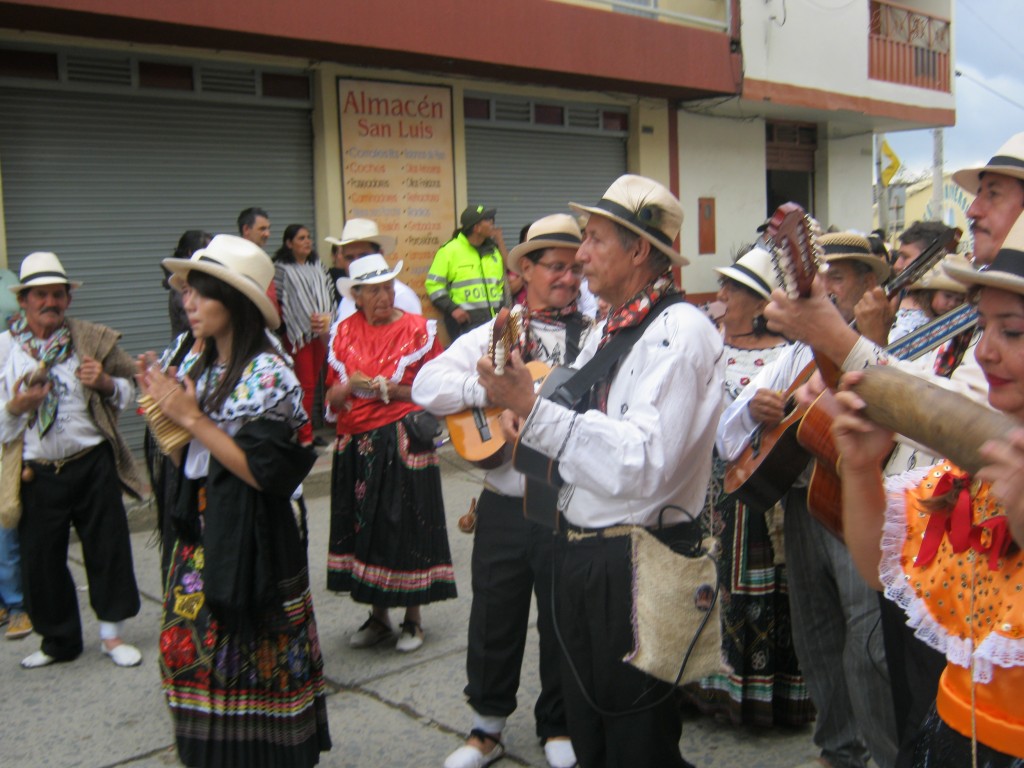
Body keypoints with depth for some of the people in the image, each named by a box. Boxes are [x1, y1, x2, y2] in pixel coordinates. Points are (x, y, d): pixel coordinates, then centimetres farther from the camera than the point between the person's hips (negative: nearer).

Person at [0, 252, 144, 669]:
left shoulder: (92, 340, 2)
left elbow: (128, 392, 10)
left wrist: (106, 382, -11)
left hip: (93, 465, 0)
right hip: (36, 473, 0)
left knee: (108, 547, 6)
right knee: (41, 558, 8)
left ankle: (112, 633, 24)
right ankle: (58, 639, 28)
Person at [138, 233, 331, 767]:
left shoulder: (268, 376, -15)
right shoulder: (198, 370, 8)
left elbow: (263, 472, -21)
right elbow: (185, 461, 11)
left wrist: (192, 418, -19)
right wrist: (159, 406, -2)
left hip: (252, 542, -7)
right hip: (200, 536, 7)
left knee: (252, 667, 4)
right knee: (196, 651, 14)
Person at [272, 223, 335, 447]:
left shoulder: (316, 265, 16)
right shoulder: (282, 268, -4)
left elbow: (328, 293, 12)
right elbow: (278, 301, -10)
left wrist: (327, 318, -4)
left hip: (320, 332, 6)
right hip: (298, 334, -6)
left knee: (314, 382, 8)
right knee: (305, 385, -8)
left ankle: (307, 431, 16)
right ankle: (305, 437, -4)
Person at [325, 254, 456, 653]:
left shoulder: (418, 329, -1)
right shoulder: (344, 333, 8)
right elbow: (332, 398, 9)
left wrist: (390, 390, -15)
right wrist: (351, 387, -12)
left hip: (404, 443, -3)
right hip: (356, 445, 4)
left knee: (407, 526, -1)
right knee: (364, 527, 8)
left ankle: (412, 617, 14)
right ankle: (378, 616, 23)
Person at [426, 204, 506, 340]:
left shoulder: (494, 251, 15)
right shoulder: (449, 250, -4)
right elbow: (433, 284, -5)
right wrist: (452, 308, -13)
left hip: (494, 319, 6)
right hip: (464, 320, -6)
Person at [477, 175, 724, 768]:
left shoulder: (680, 330, -17)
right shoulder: (608, 330, 12)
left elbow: (643, 463, -29)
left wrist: (533, 409, -29)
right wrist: (525, 412, -4)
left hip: (640, 565, -9)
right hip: (584, 556, 9)